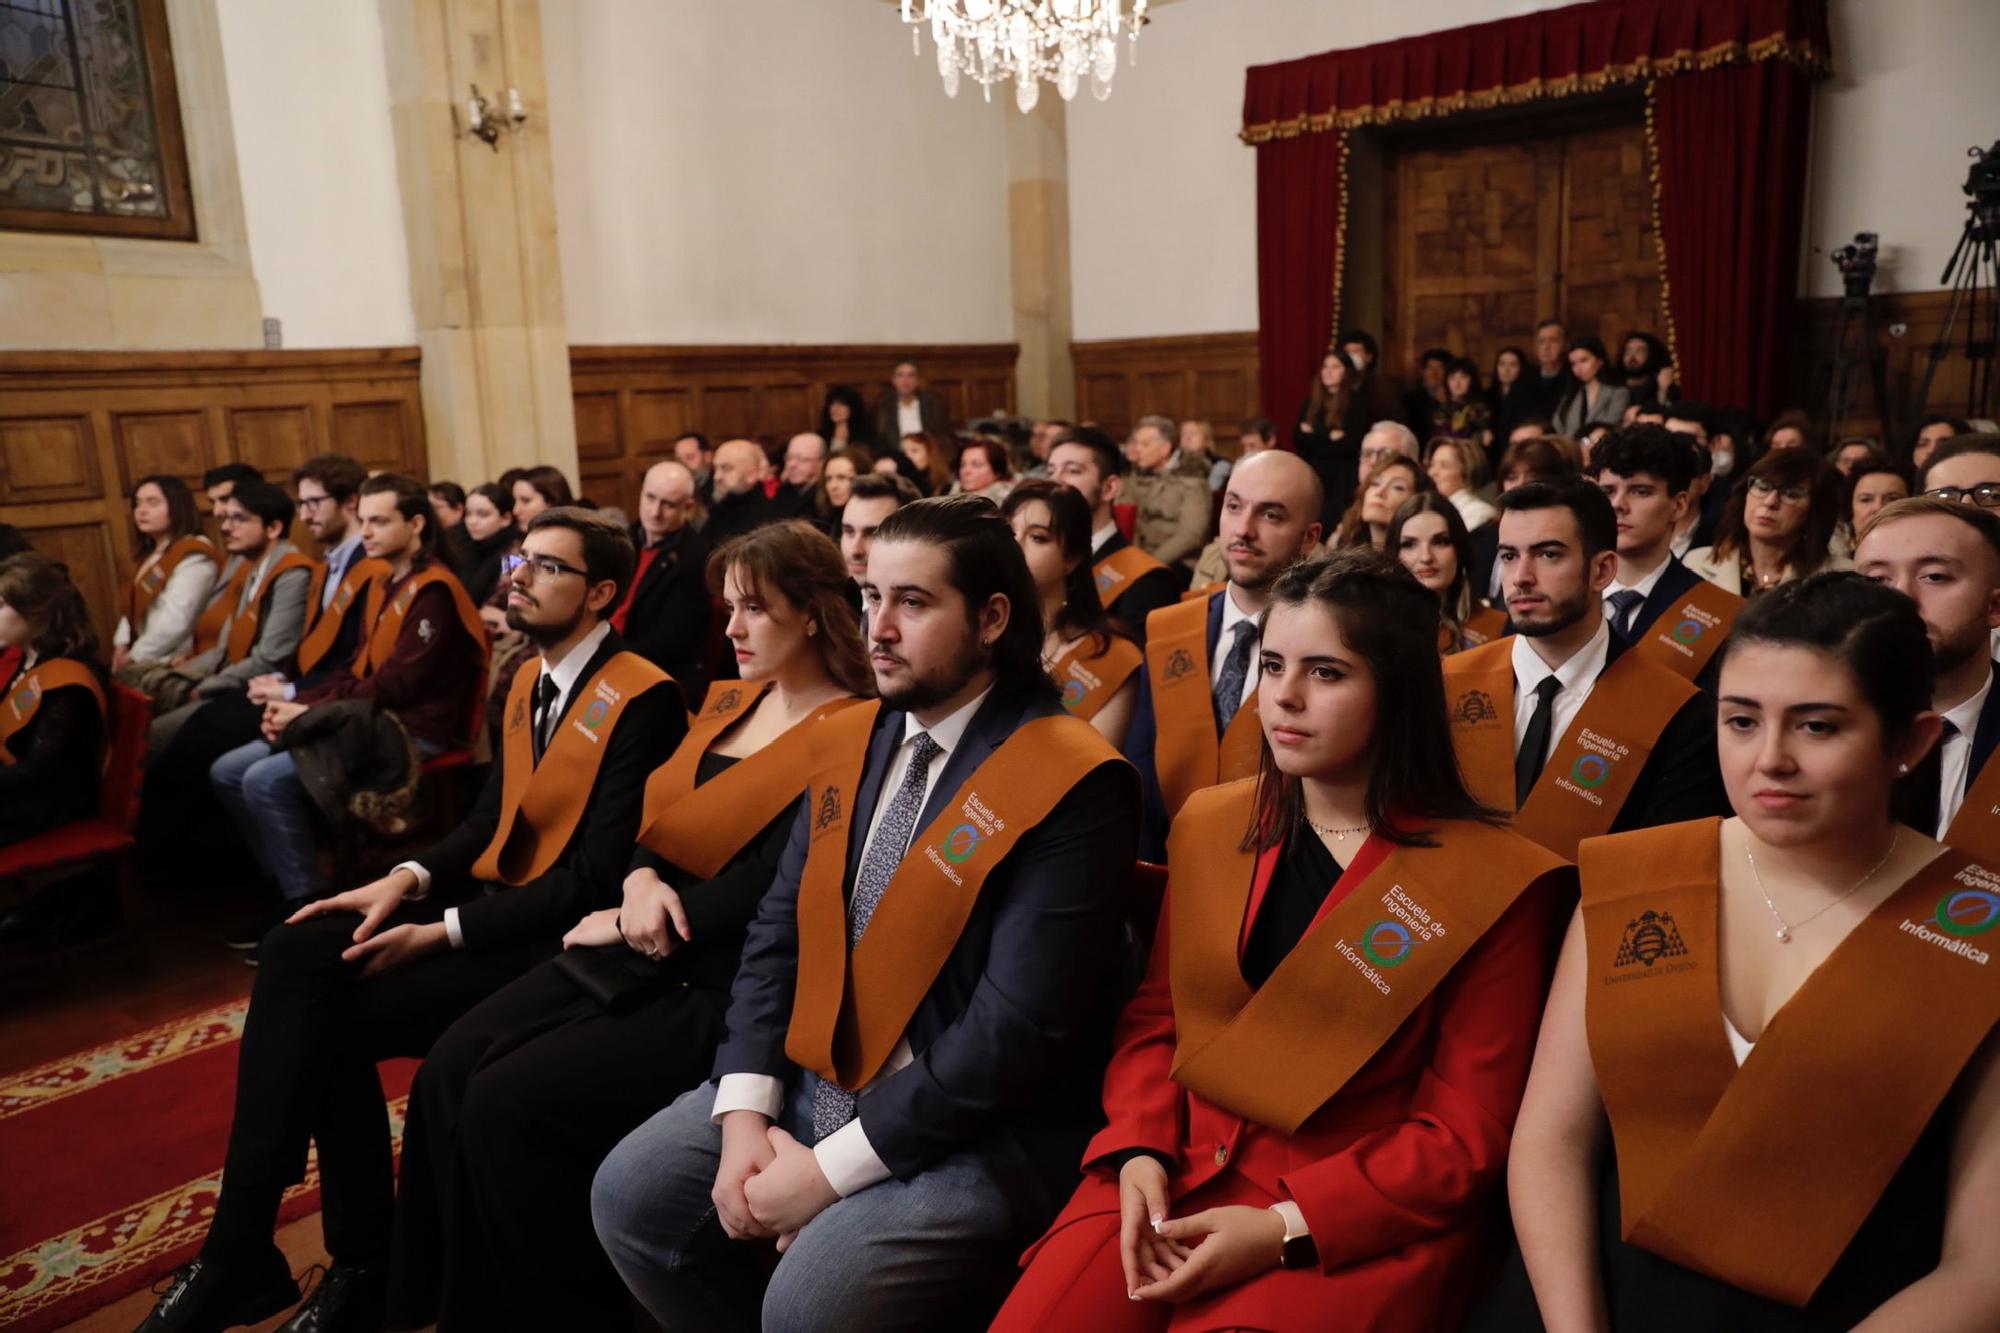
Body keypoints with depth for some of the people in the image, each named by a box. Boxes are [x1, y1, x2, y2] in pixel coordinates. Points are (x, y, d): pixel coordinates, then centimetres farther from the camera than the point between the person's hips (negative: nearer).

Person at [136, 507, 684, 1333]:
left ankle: (363, 1265, -2)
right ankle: (240, 1251, -7)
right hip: (498, 899, 8)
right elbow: (493, 815, 15)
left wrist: (445, 930, -20)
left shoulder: (643, 699, -15)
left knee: (336, 1014, -19)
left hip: (560, 935, -8)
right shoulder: (530, 678, 14)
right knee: (299, 953, -14)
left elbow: (600, 878, -20)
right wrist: (411, 878, -4)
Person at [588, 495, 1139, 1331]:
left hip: (980, 1128, -7)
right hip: (817, 1081, 7)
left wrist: (831, 1167, -19)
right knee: (629, 1195, 1)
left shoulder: (1070, 784, -19)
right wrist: (744, 1113, -8)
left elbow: (1017, 1028, -22)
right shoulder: (845, 739, 5)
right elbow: (777, 933, 5)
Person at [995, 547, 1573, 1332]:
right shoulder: (1207, 824, 5)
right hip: (1179, 1178, 3)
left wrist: (1284, 1229, -15)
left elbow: (1465, 1136, -6)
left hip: (1359, 1221, -3)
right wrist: (1140, 1154, -7)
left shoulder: (1491, 880, -7)